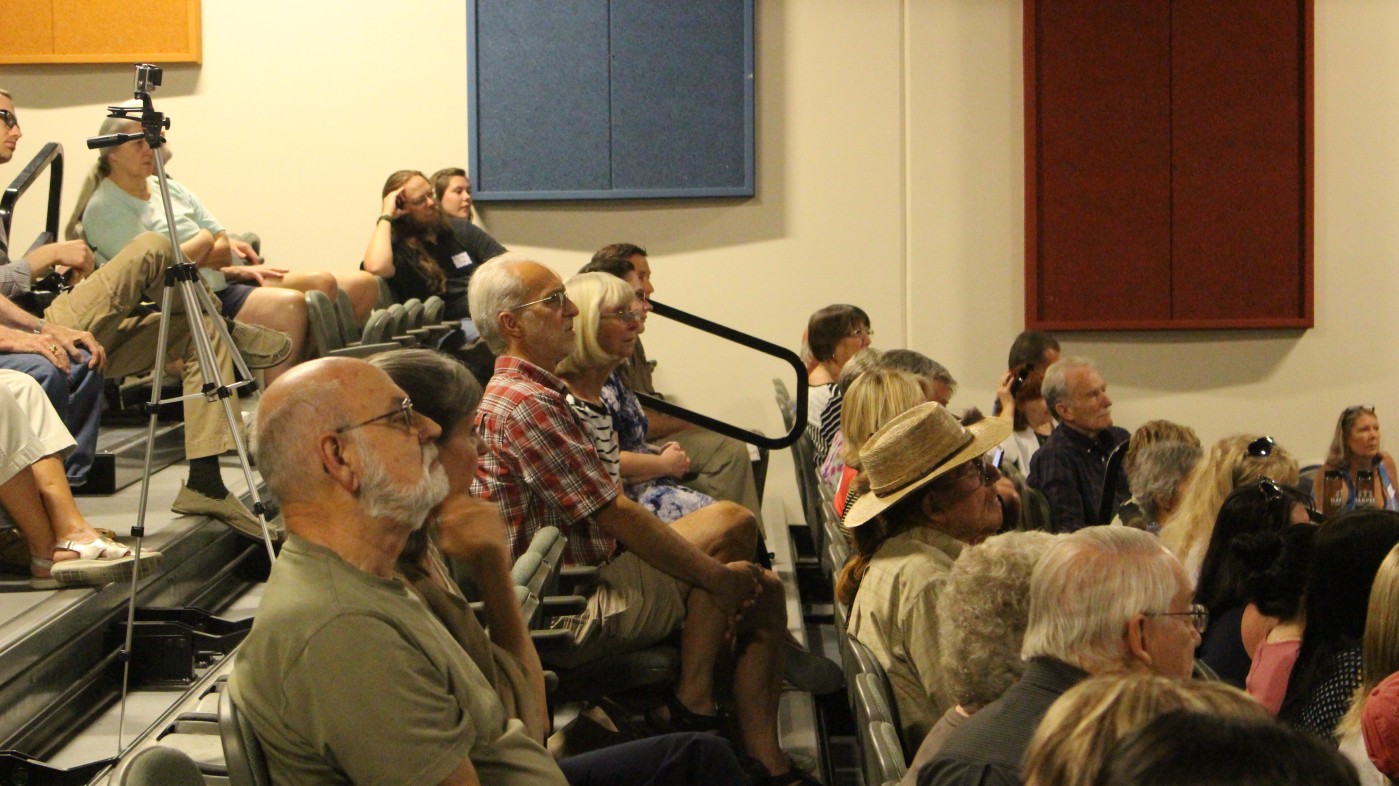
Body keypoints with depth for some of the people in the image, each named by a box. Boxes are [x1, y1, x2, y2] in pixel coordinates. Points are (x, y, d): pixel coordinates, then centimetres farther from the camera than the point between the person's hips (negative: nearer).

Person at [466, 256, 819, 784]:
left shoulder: (526, 392, 18)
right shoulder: (527, 404, -18)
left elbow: (603, 518, 18)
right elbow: (617, 516, -20)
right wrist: (718, 575, -12)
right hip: (572, 612, -10)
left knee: (763, 592, 4)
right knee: (730, 523, -14)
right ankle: (692, 706, -7)